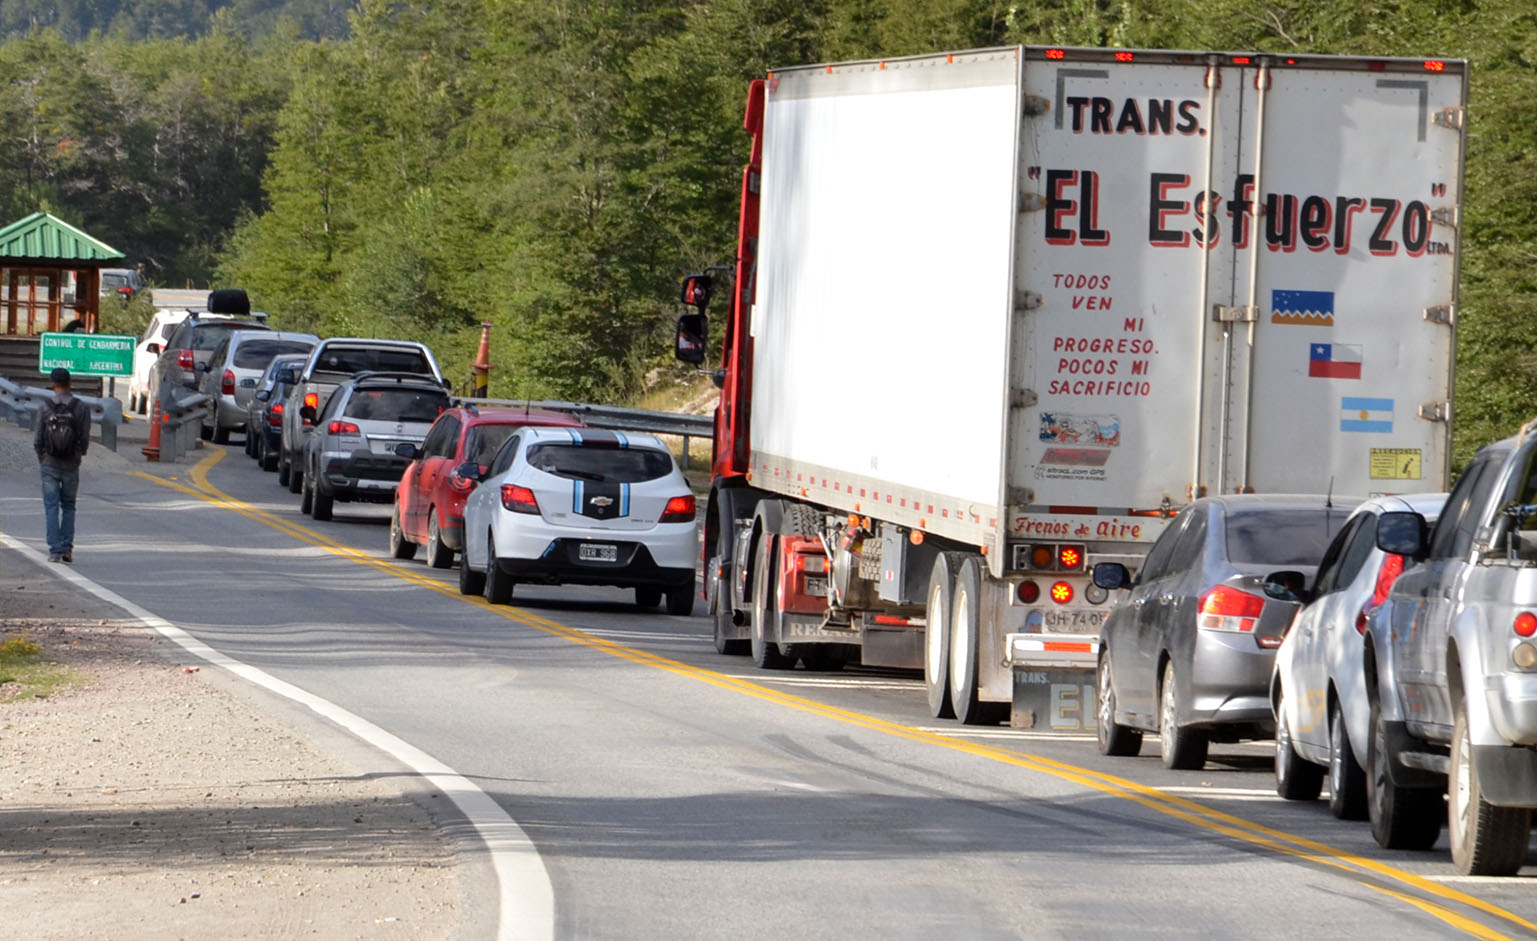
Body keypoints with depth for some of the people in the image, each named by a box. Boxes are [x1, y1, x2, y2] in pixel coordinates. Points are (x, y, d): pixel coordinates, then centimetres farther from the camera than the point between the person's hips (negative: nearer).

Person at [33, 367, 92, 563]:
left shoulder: (45, 408, -7)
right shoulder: (82, 408, -6)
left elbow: (37, 440, -5)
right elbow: (85, 439, -4)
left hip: (50, 465, -1)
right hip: (71, 466, 1)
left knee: (51, 508, 4)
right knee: (68, 507, 15)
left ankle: (55, 550, -4)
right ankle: (67, 548, 10)